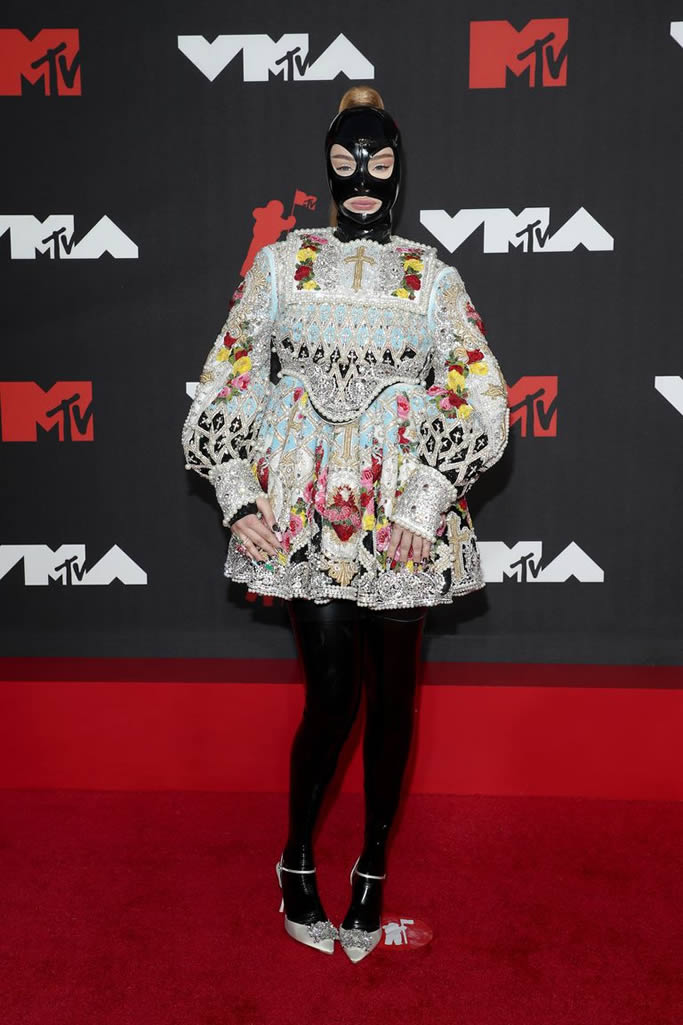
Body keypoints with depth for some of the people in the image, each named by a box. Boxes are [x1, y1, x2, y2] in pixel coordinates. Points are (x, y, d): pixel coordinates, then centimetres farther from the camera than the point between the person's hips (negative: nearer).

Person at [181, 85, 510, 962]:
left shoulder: (432, 276, 8)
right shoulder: (280, 263, 8)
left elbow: (482, 399, 1)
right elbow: (227, 386, 6)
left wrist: (427, 503, -10)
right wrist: (239, 498, -6)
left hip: (405, 514, 1)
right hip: (304, 510, -1)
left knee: (391, 694, 6)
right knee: (334, 693, -4)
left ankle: (373, 867, 27)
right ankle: (297, 859, 22)